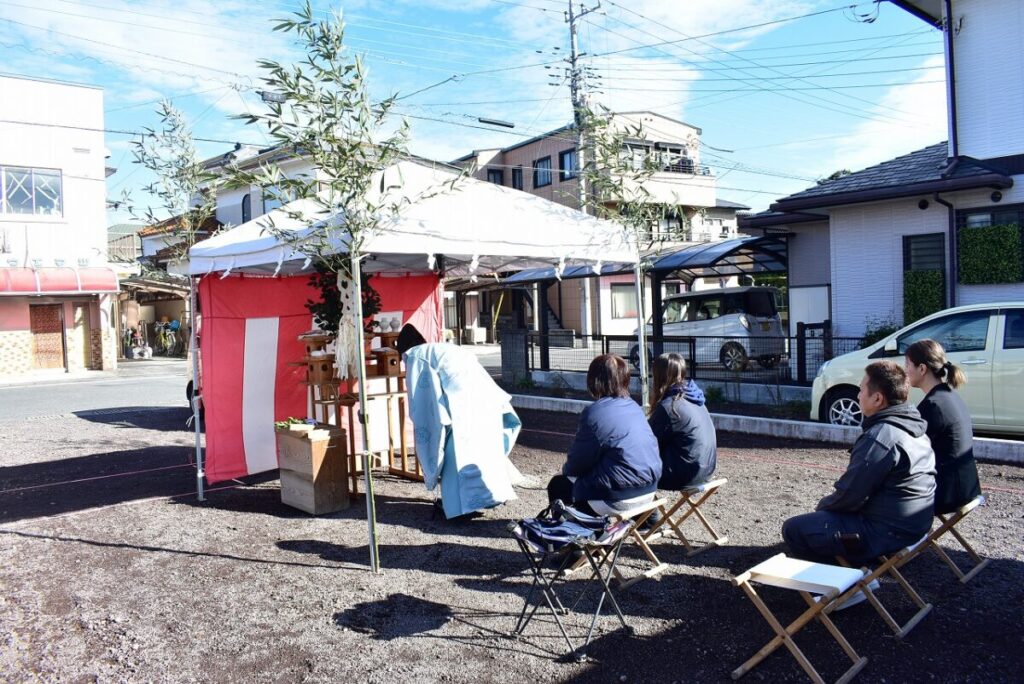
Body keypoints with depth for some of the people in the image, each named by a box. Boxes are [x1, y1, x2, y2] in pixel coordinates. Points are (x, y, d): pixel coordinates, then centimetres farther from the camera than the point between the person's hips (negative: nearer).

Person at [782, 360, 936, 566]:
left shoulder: (879, 437, -24)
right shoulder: (914, 428, 7)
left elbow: (849, 496, -20)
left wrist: (823, 505, 0)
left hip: (887, 533, -10)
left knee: (793, 529, -6)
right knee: (828, 511, 28)